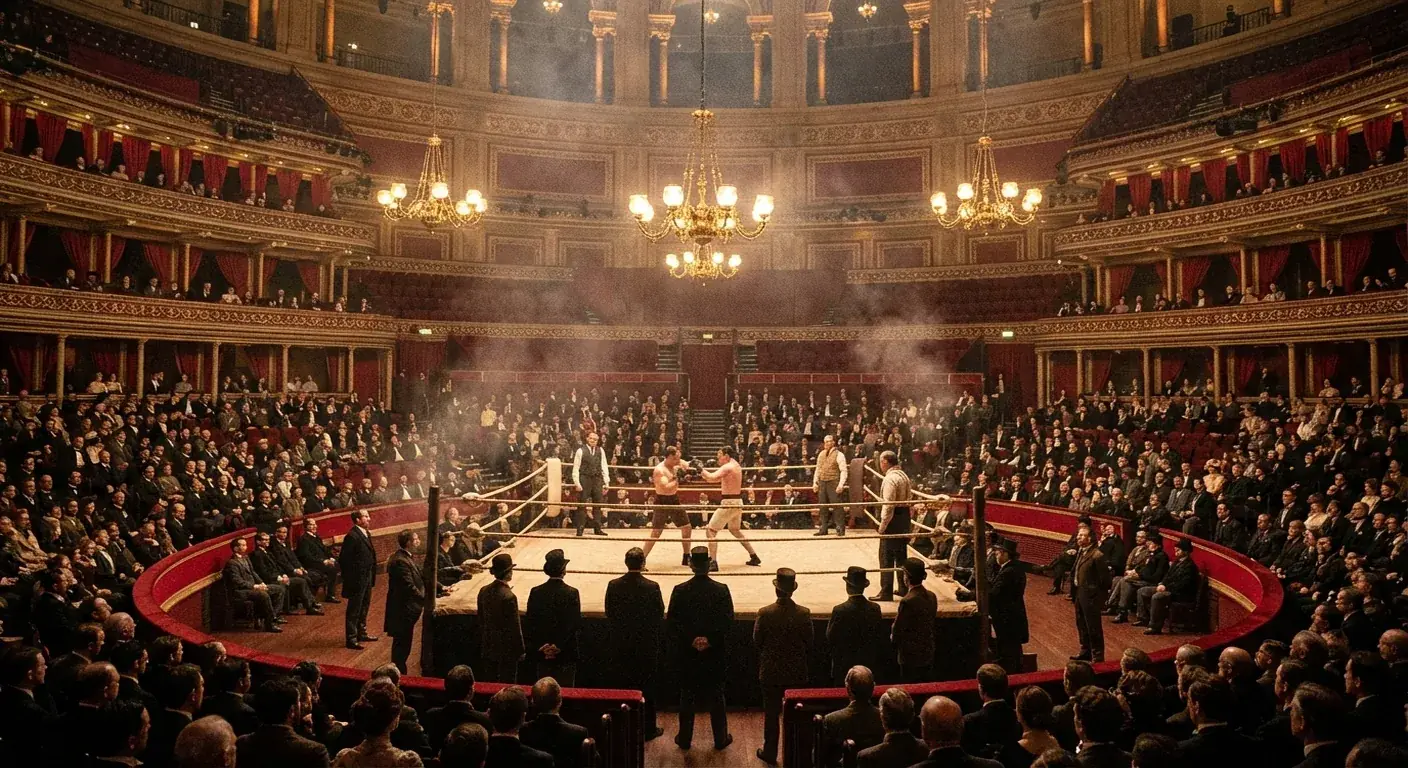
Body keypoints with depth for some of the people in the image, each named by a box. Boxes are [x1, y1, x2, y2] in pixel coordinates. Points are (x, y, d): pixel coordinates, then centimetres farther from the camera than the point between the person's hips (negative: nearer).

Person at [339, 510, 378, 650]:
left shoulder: (366, 533, 9)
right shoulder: (352, 536, -20)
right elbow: (343, 559, -20)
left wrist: (372, 575, 13)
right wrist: (349, 578, -17)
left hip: (367, 578, 9)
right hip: (357, 579, -9)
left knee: (364, 607, 20)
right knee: (354, 609, 2)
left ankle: (361, 633, 34)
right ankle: (351, 638, 11)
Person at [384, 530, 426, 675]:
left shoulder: (409, 557, 8)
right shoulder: (400, 561, -23)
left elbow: (421, 577, 12)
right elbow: (409, 587, -26)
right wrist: (426, 601, -23)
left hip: (407, 608, 10)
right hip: (403, 609, -10)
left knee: (403, 643, 18)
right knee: (402, 643, 2)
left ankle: (399, 671, 29)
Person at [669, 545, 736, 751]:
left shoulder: (680, 591, -10)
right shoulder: (722, 590, -11)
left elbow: (672, 623, -9)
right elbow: (728, 623, -13)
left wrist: (690, 641, -6)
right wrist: (711, 640, -10)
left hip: (688, 654, 0)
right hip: (715, 654, 0)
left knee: (687, 696, 13)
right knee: (716, 697, 12)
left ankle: (685, 739, 21)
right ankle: (720, 739, 21)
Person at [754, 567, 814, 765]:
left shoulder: (764, 613, -17)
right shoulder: (804, 613, -14)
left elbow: (757, 642, -6)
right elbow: (809, 644, -4)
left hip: (771, 672, -1)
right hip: (797, 672, 1)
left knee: (771, 714, 13)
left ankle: (770, 753, 23)